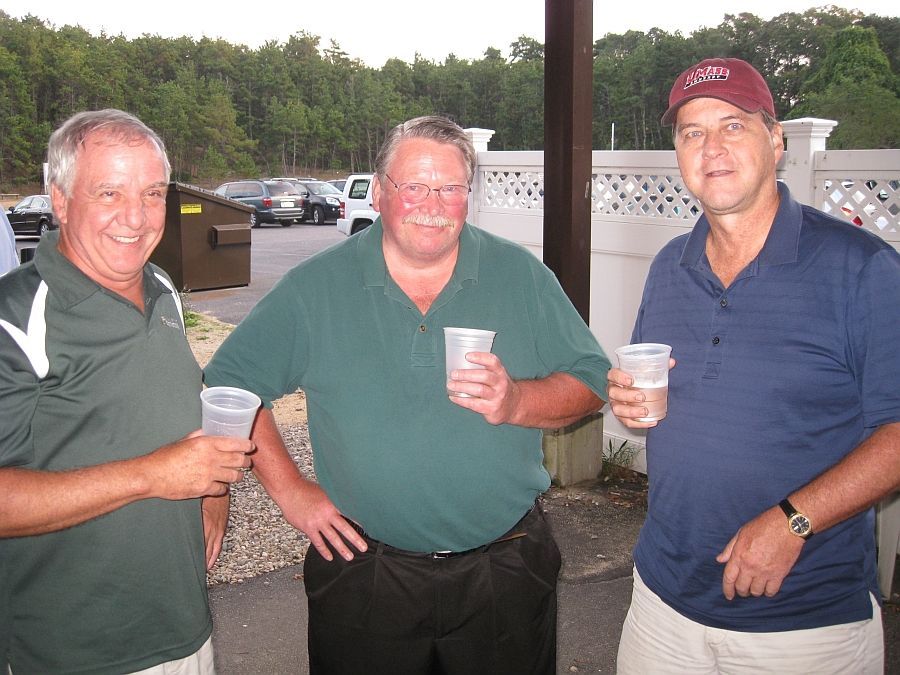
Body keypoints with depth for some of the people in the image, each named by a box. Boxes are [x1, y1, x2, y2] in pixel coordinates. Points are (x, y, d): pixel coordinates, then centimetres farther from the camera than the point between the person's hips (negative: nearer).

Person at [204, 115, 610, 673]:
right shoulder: (315, 287, -4)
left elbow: (591, 382, -1)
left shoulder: (523, 277, -3)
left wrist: (516, 402, -21)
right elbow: (231, 383, 2)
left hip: (506, 568, 1)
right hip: (365, 573, 0)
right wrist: (290, 490, -4)